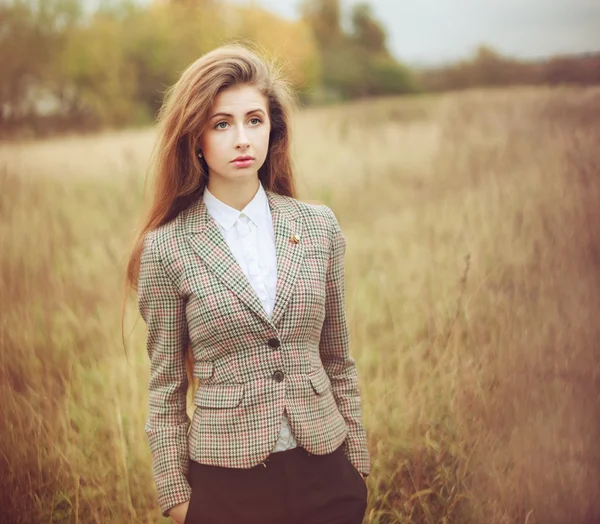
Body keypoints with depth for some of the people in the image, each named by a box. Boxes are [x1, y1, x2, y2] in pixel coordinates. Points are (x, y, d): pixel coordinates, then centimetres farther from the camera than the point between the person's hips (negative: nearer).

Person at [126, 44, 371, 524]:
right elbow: (165, 388, -1)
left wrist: (357, 464, 8)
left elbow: (339, 361, 7)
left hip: (324, 472, 2)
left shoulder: (318, 225, 0)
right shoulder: (165, 248, -7)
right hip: (228, 483, -2)